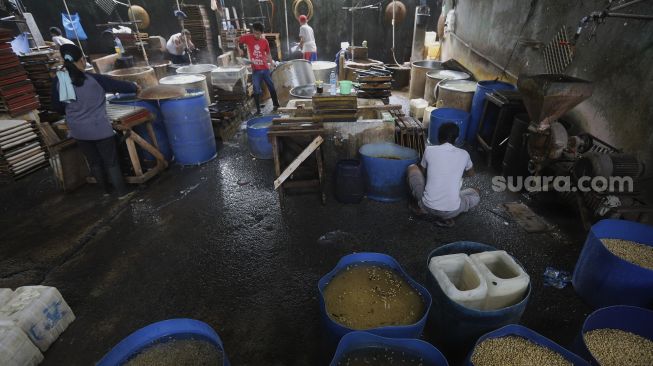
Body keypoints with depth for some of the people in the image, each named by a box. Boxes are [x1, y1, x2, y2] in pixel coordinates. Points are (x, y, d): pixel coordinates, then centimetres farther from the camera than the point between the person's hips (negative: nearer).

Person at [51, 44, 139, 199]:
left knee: (94, 162, 19)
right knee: (111, 162, 9)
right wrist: (134, 87, 16)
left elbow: (57, 107, 5)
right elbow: (119, 85, -4)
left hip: (78, 130, 4)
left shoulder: (58, 80, -4)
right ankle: (122, 193, 17)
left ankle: (105, 191, 33)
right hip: (100, 128, -4)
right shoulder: (94, 79, -15)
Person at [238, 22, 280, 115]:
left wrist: (271, 62, -3)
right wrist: (239, 49, -12)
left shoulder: (265, 41, 1)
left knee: (271, 87, 10)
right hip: (255, 70, -2)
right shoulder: (247, 37, -4)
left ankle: (276, 105, 27)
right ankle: (258, 110, 10)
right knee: (257, 90, 0)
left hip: (265, 68, 2)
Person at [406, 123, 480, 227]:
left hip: (427, 206, 0)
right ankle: (445, 217, 10)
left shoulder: (429, 150, -1)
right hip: (452, 211, 0)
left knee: (412, 168, 19)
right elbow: (470, 173, 25)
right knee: (475, 194, 32)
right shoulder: (464, 154, 3)